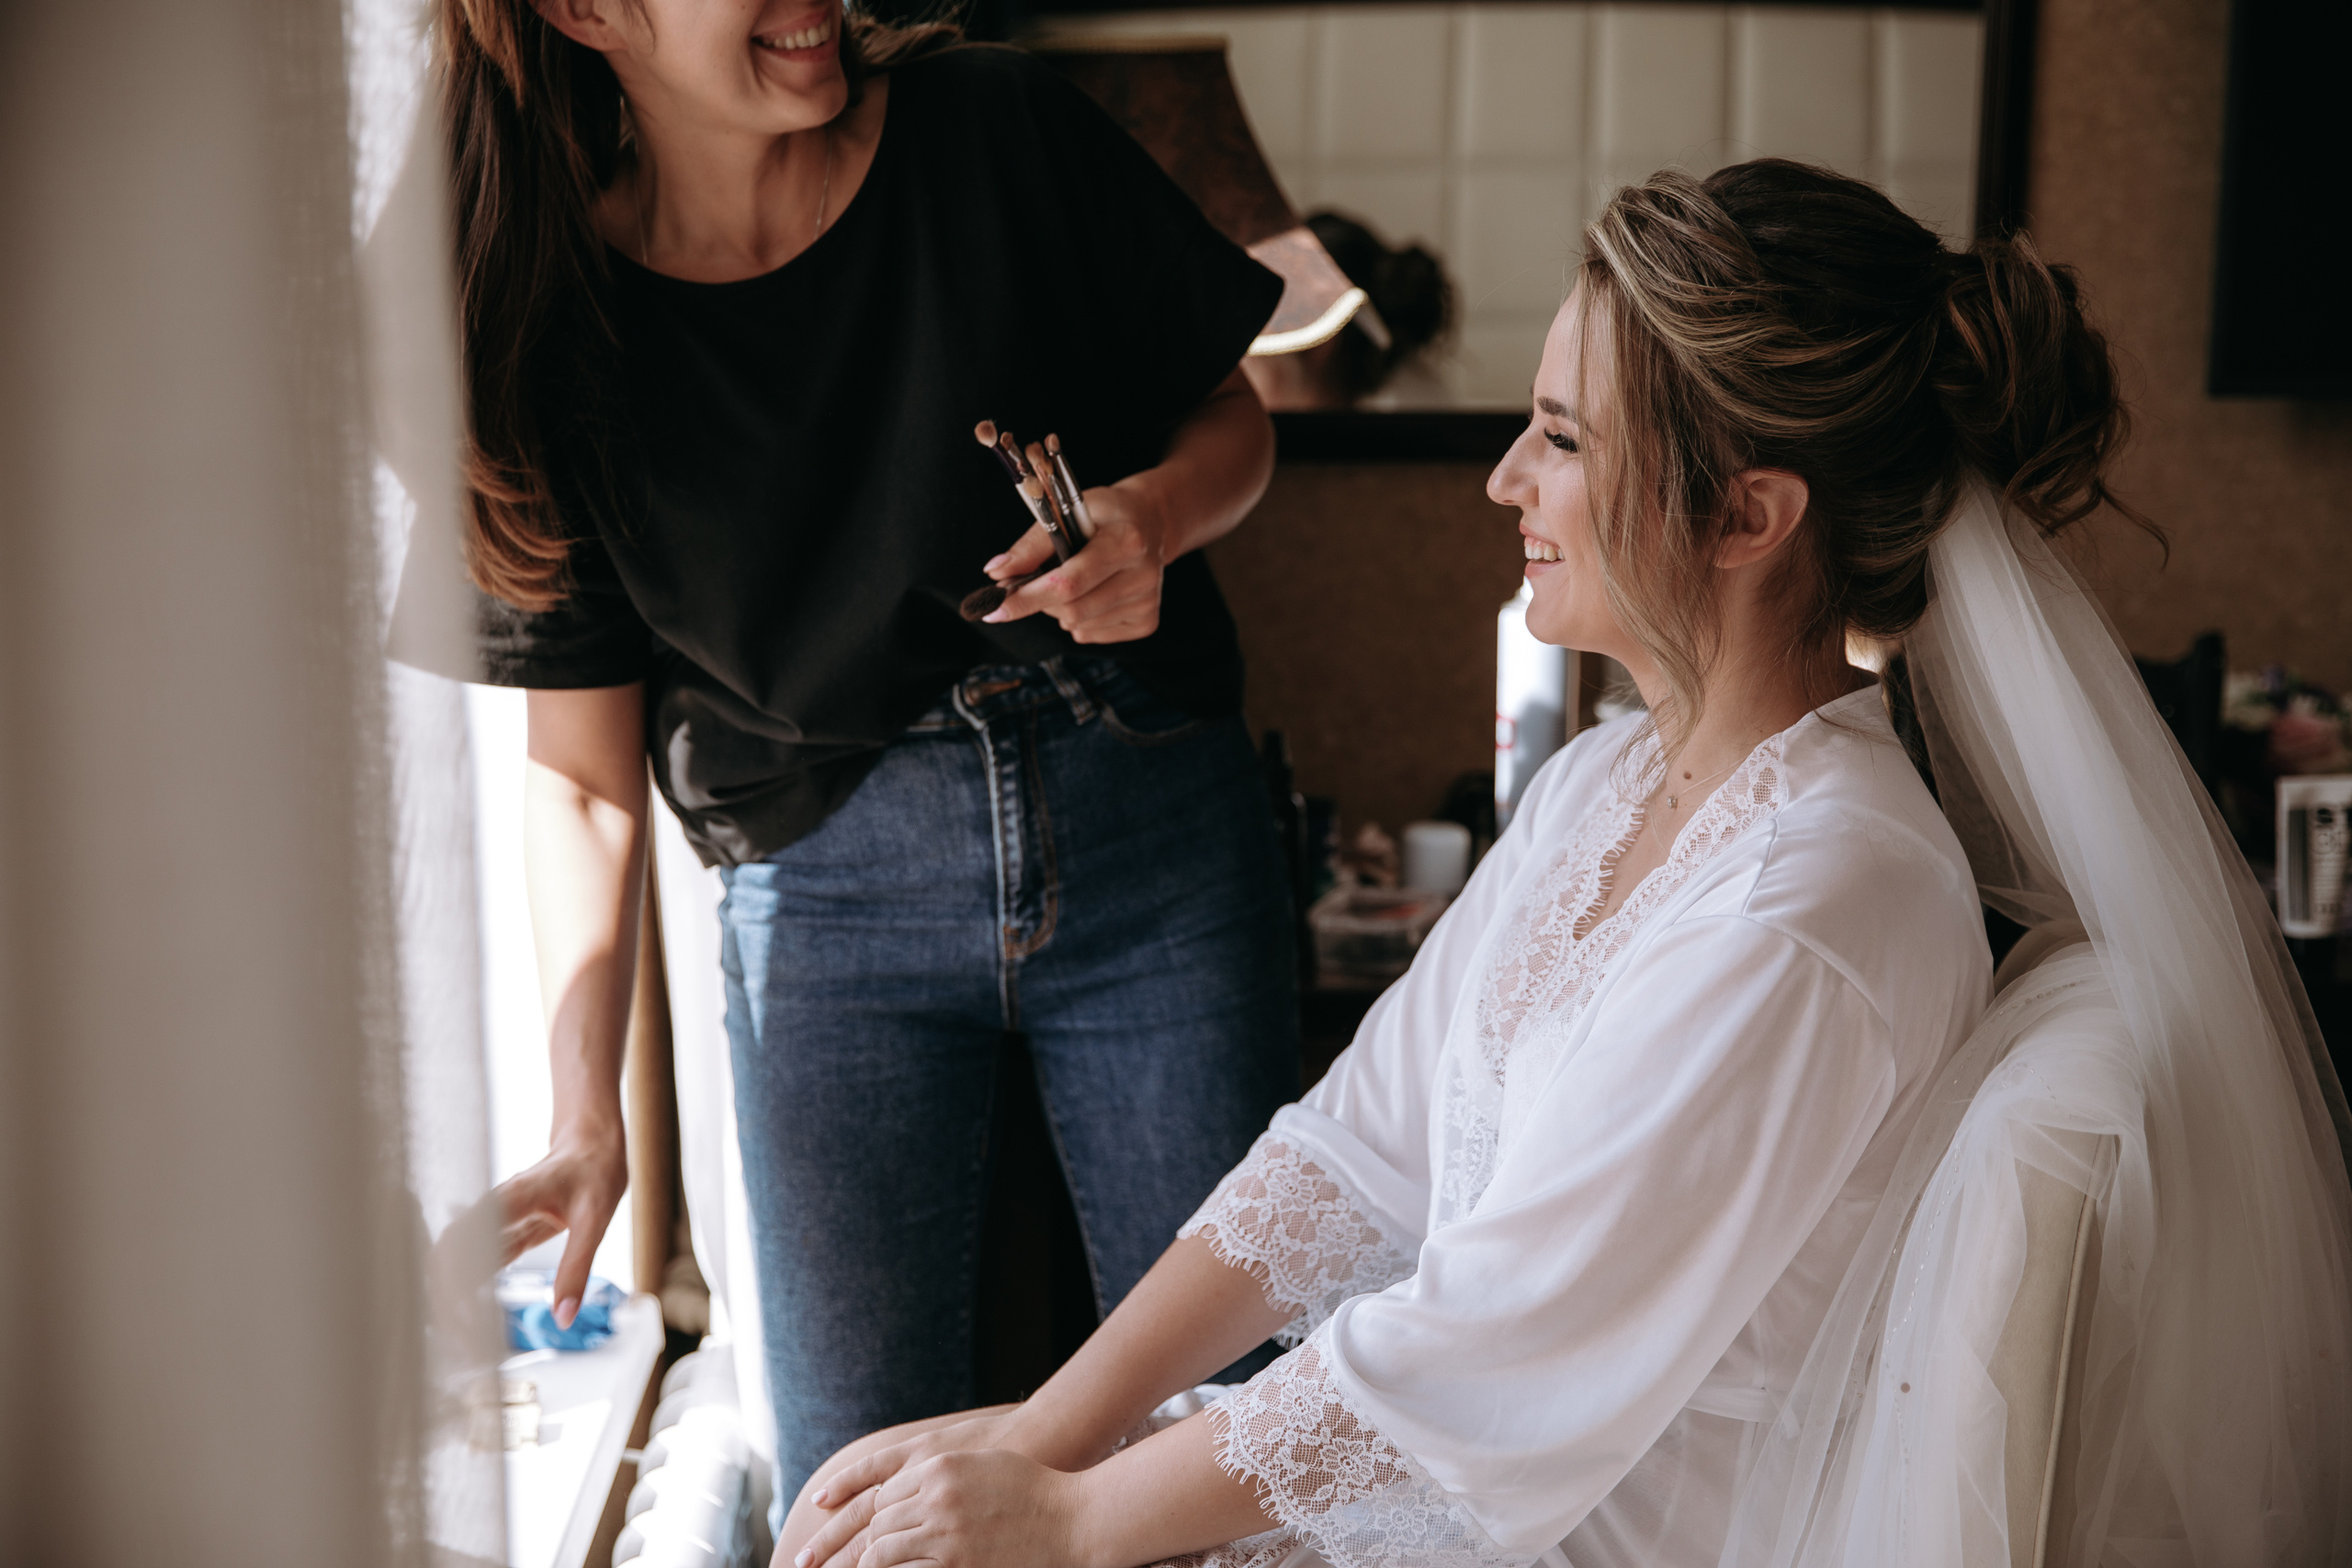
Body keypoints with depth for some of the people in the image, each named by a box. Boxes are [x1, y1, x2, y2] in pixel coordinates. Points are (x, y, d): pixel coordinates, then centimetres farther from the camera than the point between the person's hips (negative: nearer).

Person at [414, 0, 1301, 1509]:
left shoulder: (1002, 134, -6)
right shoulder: (555, 323, -5)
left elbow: (1232, 416, 5)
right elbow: (582, 768, -1)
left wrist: (1157, 516, -18)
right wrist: (587, 1119, -8)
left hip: (1154, 832, 0)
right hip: (829, 896, 0)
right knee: (858, 1470, 4)